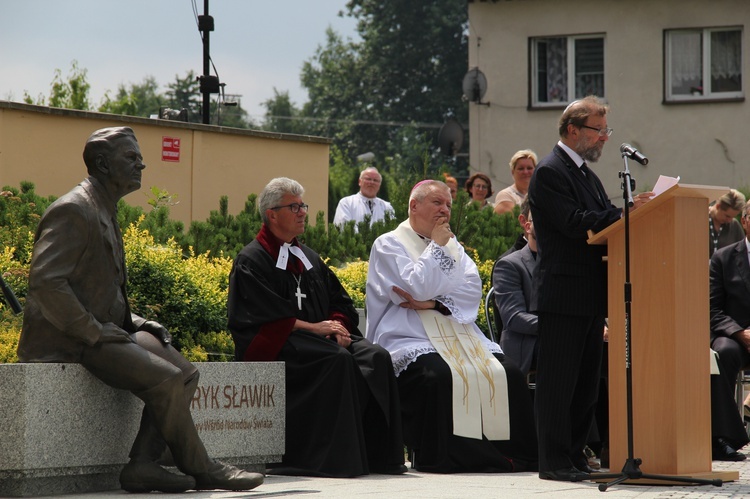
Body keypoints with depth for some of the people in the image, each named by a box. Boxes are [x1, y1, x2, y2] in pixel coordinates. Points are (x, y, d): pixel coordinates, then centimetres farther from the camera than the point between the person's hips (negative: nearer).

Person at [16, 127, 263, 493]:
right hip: (66, 345, -10)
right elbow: (45, 281, -24)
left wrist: (136, 323, 11)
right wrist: (93, 331, -22)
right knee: (166, 379, -22)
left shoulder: (106, 212, 19)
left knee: (185, 373, -4)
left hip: (102, 332, 10)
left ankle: (142, 464, -10)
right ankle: (198, 469, -6)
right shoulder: (73, 210, -13)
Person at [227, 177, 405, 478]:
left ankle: (378, 454, -22)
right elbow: (263, 315, -12)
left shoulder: (307, 257, 24)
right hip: (277, 344, -7)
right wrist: (313, 327, -17)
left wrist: (338, 326, -4)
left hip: (322, 336, 7)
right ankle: (333, 456, -35)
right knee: (337, 360, -34)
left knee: (376, 358, -20)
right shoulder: (251, 261, 1)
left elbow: (339, 301, 19)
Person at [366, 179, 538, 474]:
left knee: (507, 372, -18)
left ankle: (512, 453, -16)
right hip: (412, 337, -5)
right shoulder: (389, 245, 4)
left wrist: (434, 303, -10)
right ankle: (442, 457, -28)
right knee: (437, 375, -36)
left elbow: (473, 287, 5)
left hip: (459, 333, 6)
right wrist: (436, 246, -2)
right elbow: (416, 287, -12)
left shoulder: (451, 244, 21)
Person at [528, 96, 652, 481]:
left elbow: (601, 223, 15)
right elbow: (575, 223, -20)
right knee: (558, 381, -5)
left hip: (591, 297, 10)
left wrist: (634, 209, -3)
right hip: (563, 294, -9)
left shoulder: (587, 174, 20)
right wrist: (625, 211, -23)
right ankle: (555, 461, -1)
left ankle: (574, 457, 18)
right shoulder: (549, 172, -9)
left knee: (585, 382, 12)